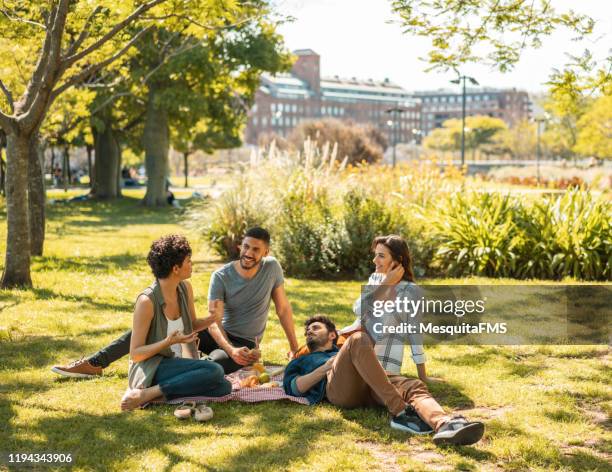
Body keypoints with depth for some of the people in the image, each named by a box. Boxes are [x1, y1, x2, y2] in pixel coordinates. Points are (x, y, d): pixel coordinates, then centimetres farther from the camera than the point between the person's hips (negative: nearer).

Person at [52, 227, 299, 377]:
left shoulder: (272, 268, -11)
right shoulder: (221, 276, -12)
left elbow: (283, 308, -1)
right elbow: (212, 320, -20)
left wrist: (294, 347, -1)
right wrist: (230, 349, -37)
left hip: (245, 344, -2)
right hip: (220, 335, 2)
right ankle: (95, 363, -16)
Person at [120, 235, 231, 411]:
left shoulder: (185, 288, 1)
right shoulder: (147, 301, -19)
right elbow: (135, 354, -14)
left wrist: (211, 319, -4)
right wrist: (168, 342, -30)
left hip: (175, 364, 7)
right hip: (150, 370, -7)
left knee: (224, 387, -16)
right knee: (214, 371, -27)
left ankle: (160, 393, -11)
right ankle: (145, 394, -23)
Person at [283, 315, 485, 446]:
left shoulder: (341, 353, 46)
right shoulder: (300, 363, 37)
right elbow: (295, 388, 13)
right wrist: (326, 367, 5)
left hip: (368, 386, 4)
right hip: (336, 387, -4)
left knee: (415, 387, -27)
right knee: (358, 340, -31)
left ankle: (444, 425, -61)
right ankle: (400, 412, -41)